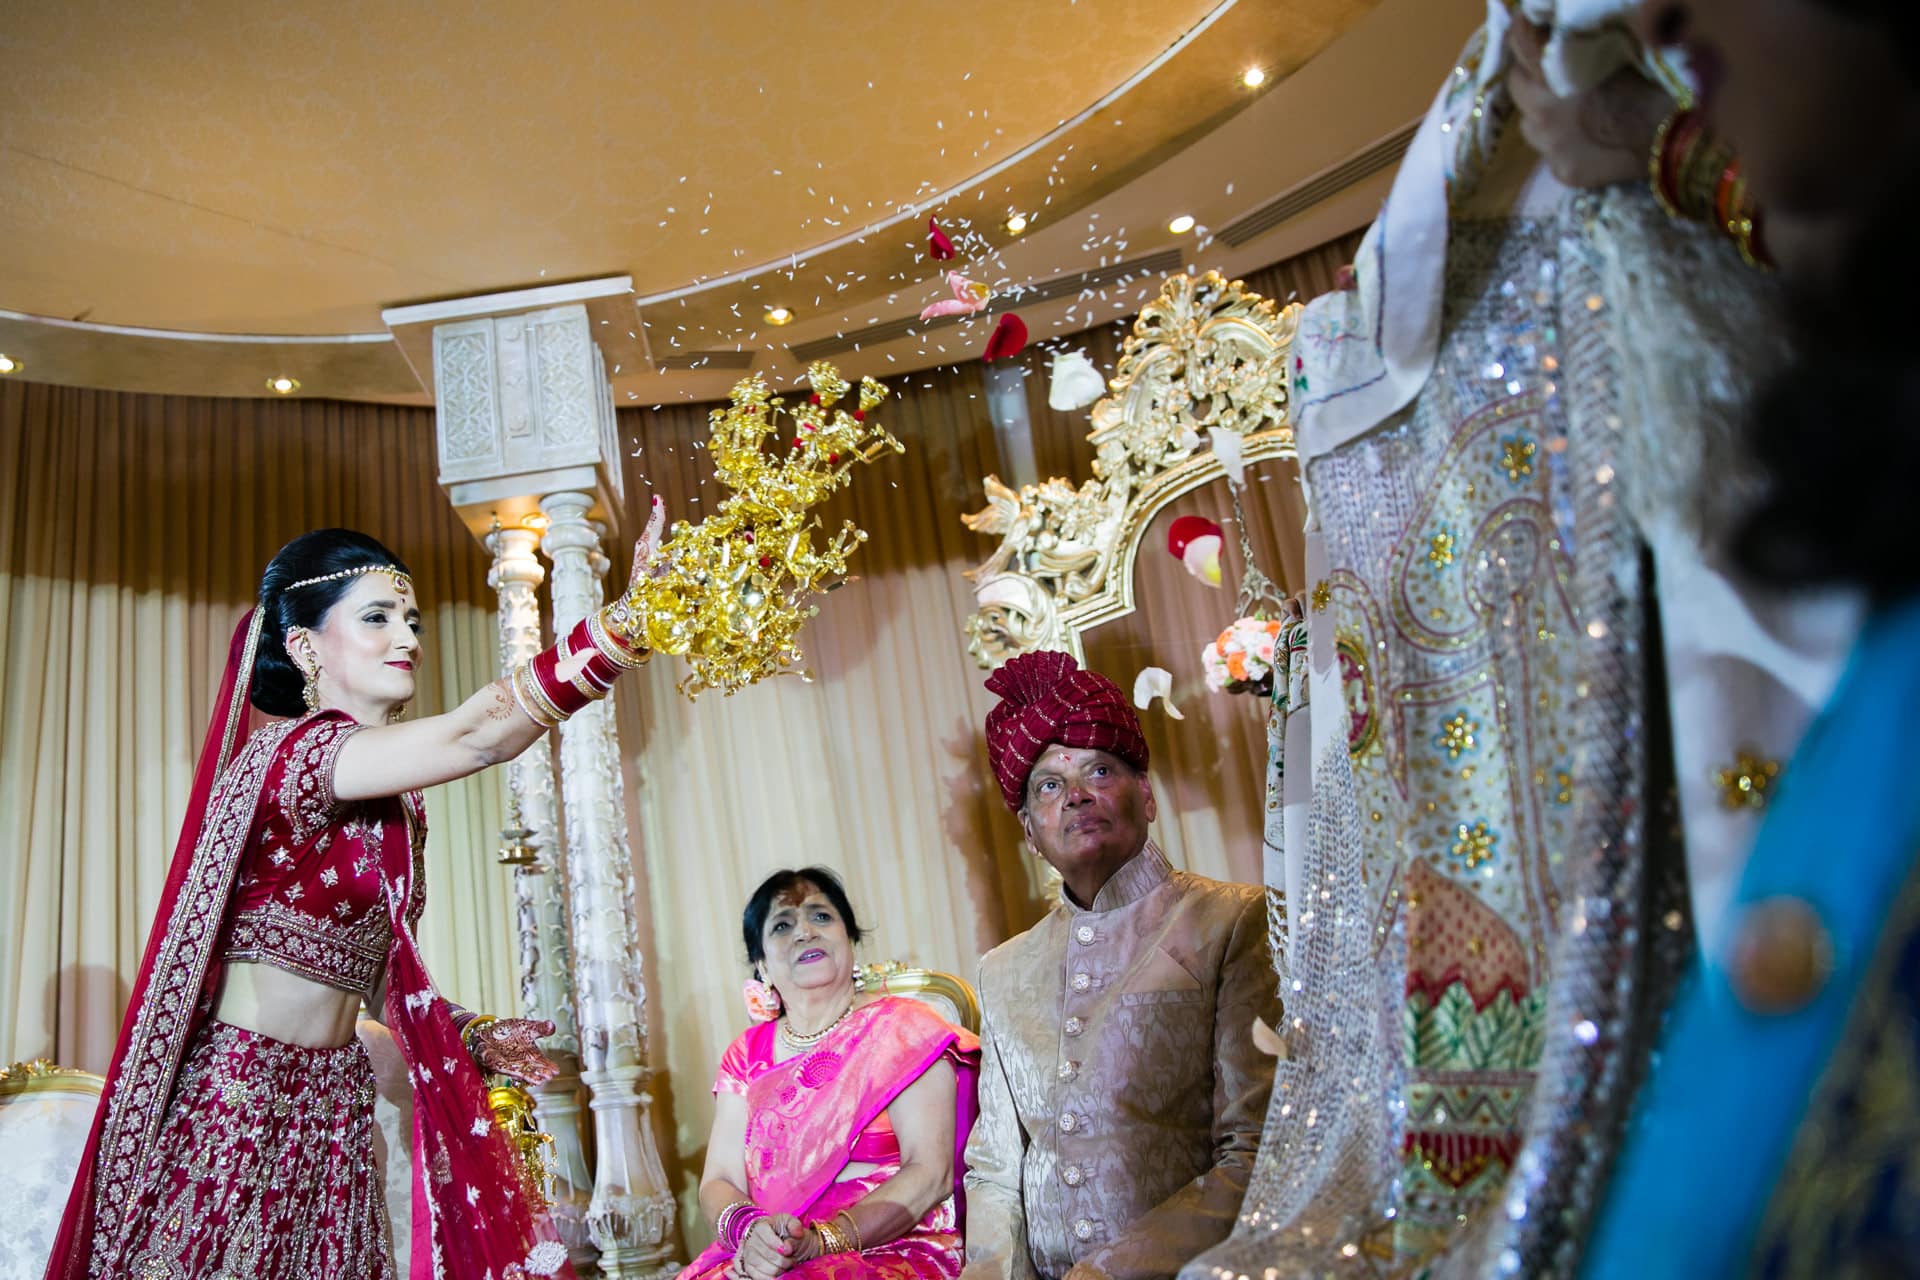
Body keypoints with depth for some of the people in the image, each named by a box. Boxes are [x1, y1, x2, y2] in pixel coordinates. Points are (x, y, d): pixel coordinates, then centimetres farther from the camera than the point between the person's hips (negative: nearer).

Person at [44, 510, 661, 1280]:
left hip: (332, 1098, 8)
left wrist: (466, 1036, 8)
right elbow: (474, 736, -35)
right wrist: (625, 621, -44)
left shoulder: (392, 803, 10)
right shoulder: (288, 749, -17)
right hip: (238, 1095, -8)